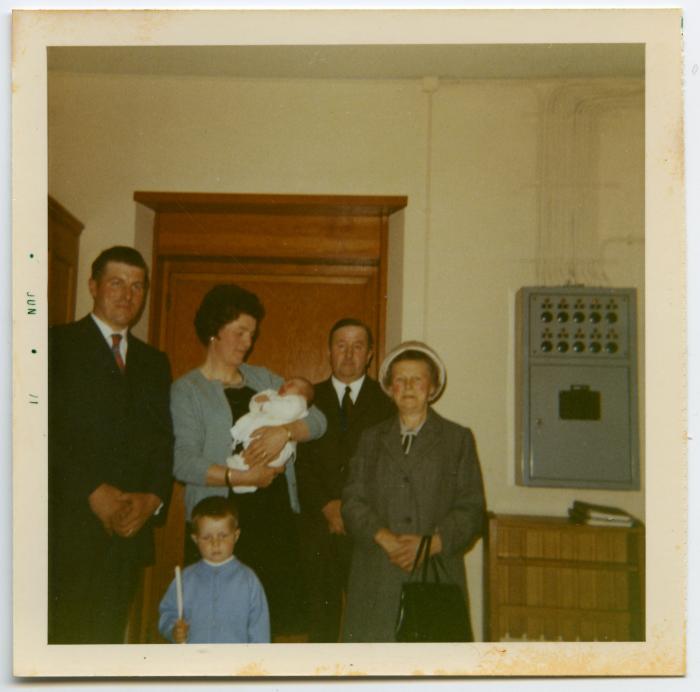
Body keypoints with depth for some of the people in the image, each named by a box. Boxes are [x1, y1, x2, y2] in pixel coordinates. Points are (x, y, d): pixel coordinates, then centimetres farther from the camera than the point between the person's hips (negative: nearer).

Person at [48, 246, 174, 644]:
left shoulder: (155, 362, 17)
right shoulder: (58, 344, 1)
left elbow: (165, 441, 12)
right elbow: (47, 431, -9)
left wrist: (153, 498, -4)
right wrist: (94, 492, -15)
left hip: (130, 528, 4)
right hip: (69, 529, -4)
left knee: (107, 638, 9)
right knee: (64, 637, -1)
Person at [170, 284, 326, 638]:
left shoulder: (263, 378, 15)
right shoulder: (186, 390, 1)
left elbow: (317, 420, 6)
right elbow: (184, 462, -11)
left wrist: (284, 430, -14)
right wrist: (240, 477, -20)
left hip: (276, 516, 4)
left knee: (272, 619, 5)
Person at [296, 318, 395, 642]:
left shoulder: (386, 401, 7)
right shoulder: (309, 399, 12)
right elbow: (301, 463, 4)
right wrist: (328, 506, -7)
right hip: (319, 527, 2)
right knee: (320, 615, 4)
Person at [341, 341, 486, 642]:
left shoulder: (458, 439, 11)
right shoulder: (370, 439, 17)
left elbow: (471, 510, 3)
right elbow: (353, 501, 6)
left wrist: (431, 543, -12)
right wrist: (384, 538, -11)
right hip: (377, 580, 2)